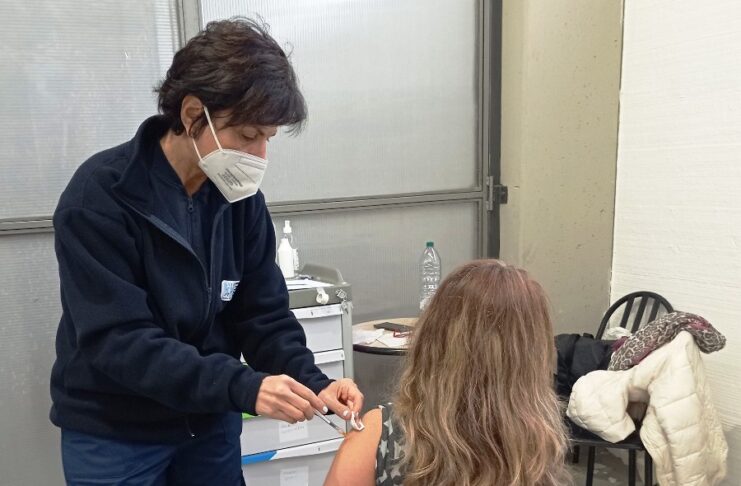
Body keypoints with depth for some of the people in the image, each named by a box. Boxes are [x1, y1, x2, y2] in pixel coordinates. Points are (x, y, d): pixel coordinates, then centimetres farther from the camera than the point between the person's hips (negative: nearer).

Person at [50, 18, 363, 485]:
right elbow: (117, 342, -25)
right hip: (114, 434, -4)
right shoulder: (99, 198, -20)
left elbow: (262, 315, -4)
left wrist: (312, 382, -20)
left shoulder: (241, 197, -6)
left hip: (210, 422, 5)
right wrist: (242, 387, -34)